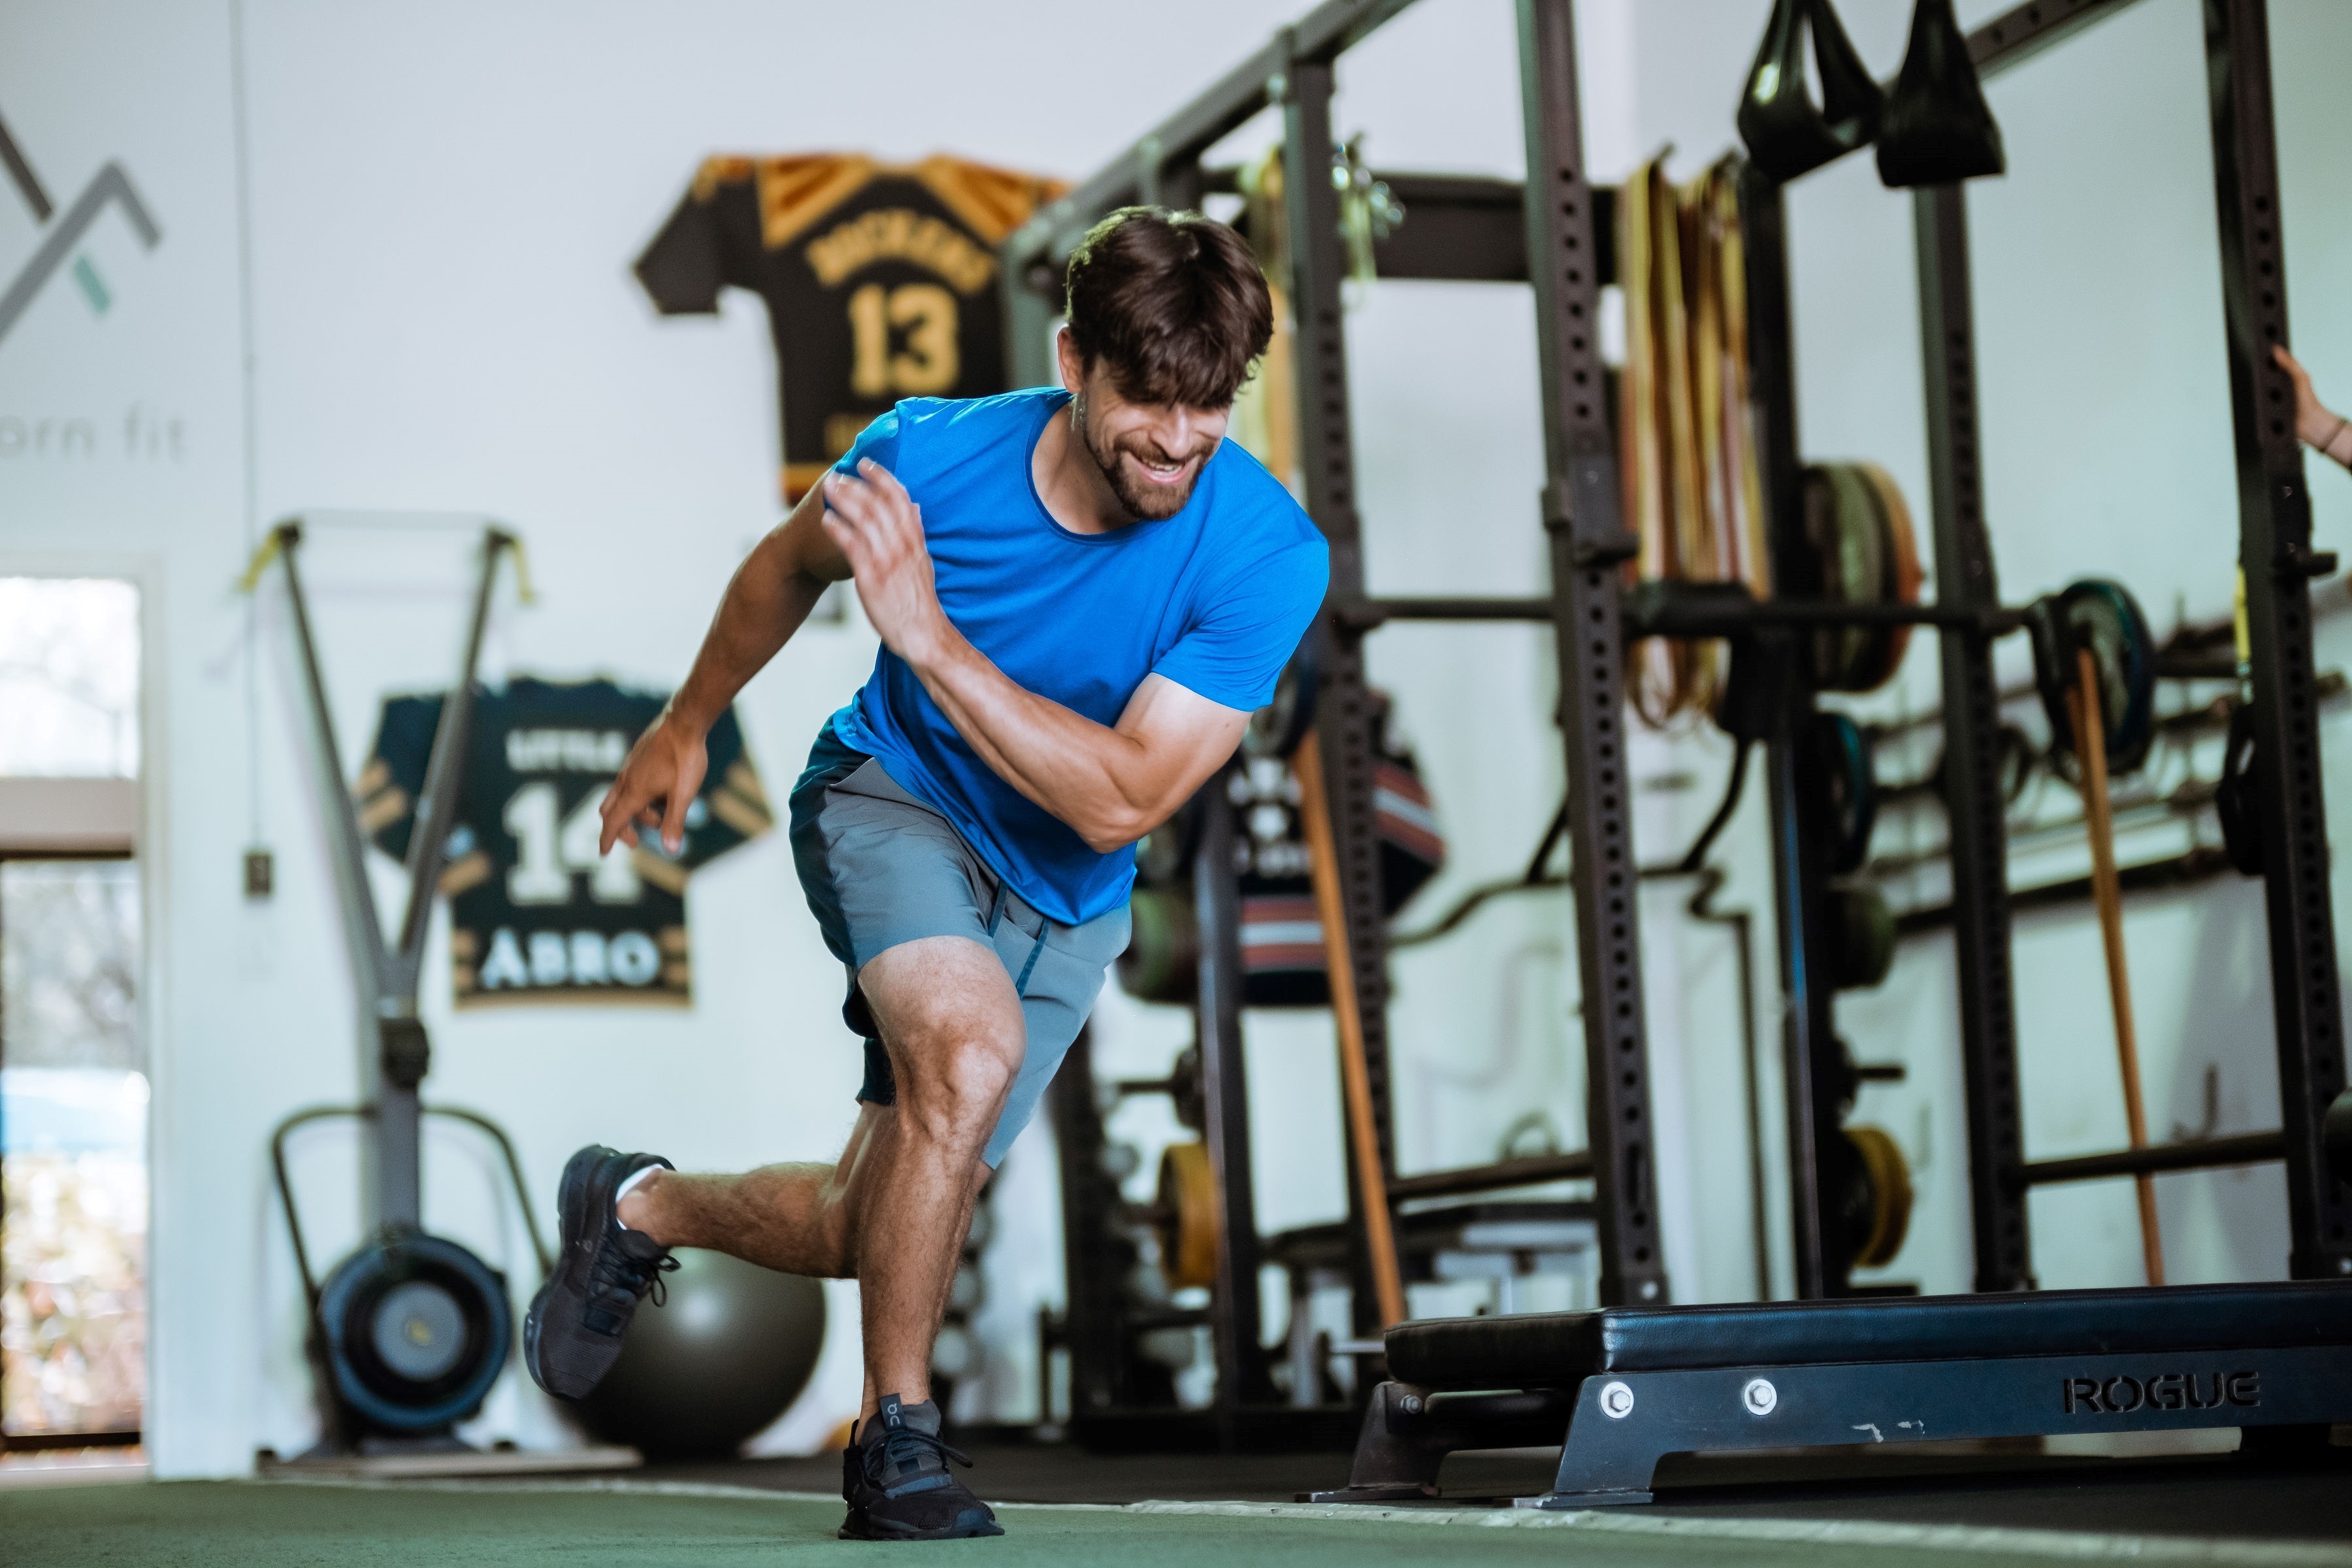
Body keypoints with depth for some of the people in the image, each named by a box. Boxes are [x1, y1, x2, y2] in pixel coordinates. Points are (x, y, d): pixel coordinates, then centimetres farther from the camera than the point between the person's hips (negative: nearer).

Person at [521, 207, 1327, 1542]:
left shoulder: (1268, 554, -27)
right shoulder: (932, 455, -23)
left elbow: (1120, 803, -30)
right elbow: (792, 567, 1)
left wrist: (931, 637, -37)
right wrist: (687, 725, 14)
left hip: (1064, 894, 2)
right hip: (891, 796, -2)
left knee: (864, 1232, 6)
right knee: (971, 1047, -34)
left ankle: (640, 1206, 37)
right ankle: (897, 1437, -17)